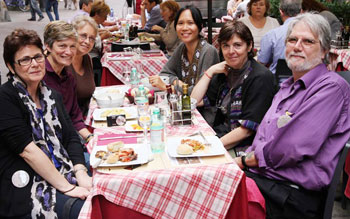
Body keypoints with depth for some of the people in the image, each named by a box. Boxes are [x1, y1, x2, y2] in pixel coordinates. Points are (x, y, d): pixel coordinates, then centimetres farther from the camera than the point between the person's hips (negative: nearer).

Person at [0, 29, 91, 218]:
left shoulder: (51, 95, 12)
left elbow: (71, 137, 6)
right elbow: (28, 150, -18)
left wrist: (80, 172, -12)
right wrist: (66, 187, -20)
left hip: (63, 173, 7)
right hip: (24, 187, -7)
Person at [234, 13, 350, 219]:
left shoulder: (332, 87, -10)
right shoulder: (288, 86, 21)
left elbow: (292, 149, -19)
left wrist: (245, 161, -6)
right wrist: (247, 158, -2)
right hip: (256, 174, 8)